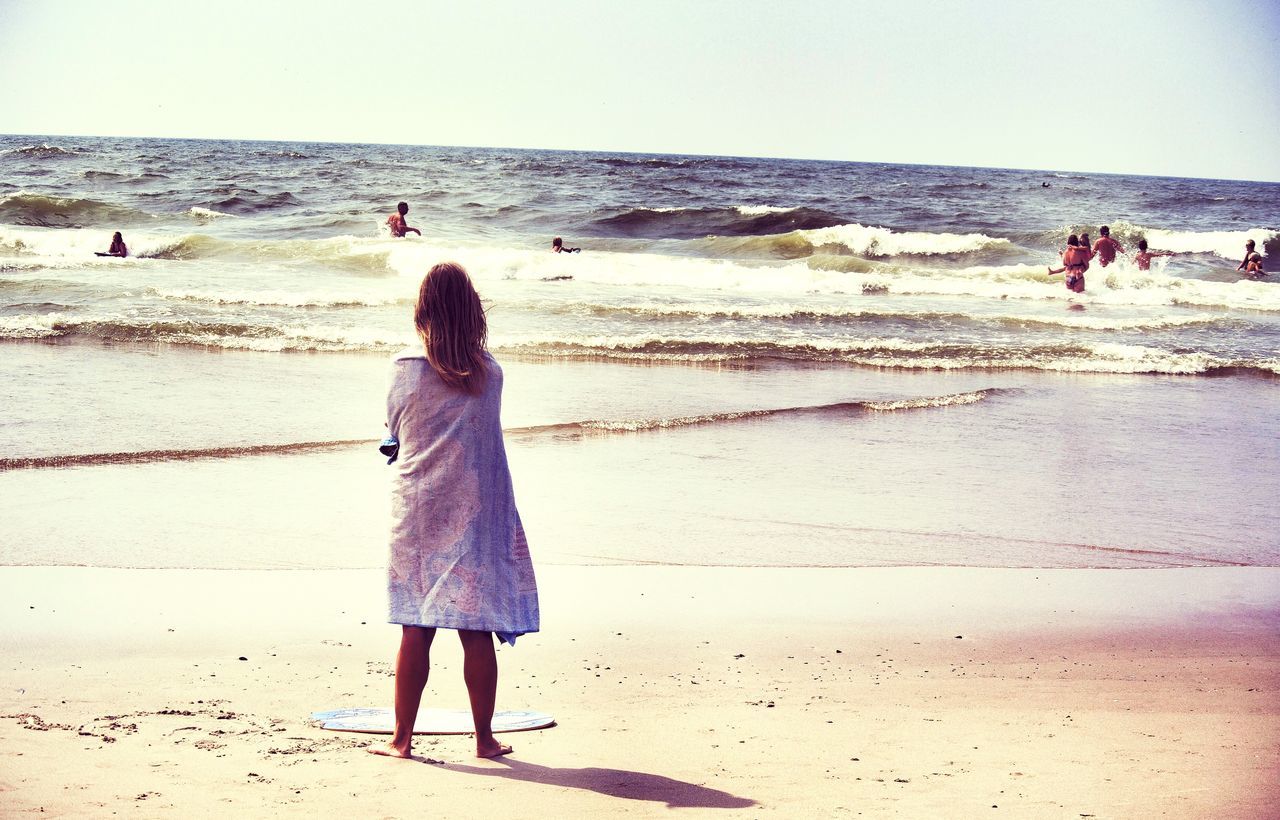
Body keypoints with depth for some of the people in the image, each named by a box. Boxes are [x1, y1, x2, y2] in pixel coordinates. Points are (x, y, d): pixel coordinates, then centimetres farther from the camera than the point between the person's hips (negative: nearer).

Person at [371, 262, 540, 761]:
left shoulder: (406, 367, -5)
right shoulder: (489, 372, -2)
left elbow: (392, 427, 7)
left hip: (417, 509, 0)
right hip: (475, 509, 0)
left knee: (415, 630, 5)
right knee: (477, 631, 4)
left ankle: (402, 738, 10)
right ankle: (484, 738, 10)